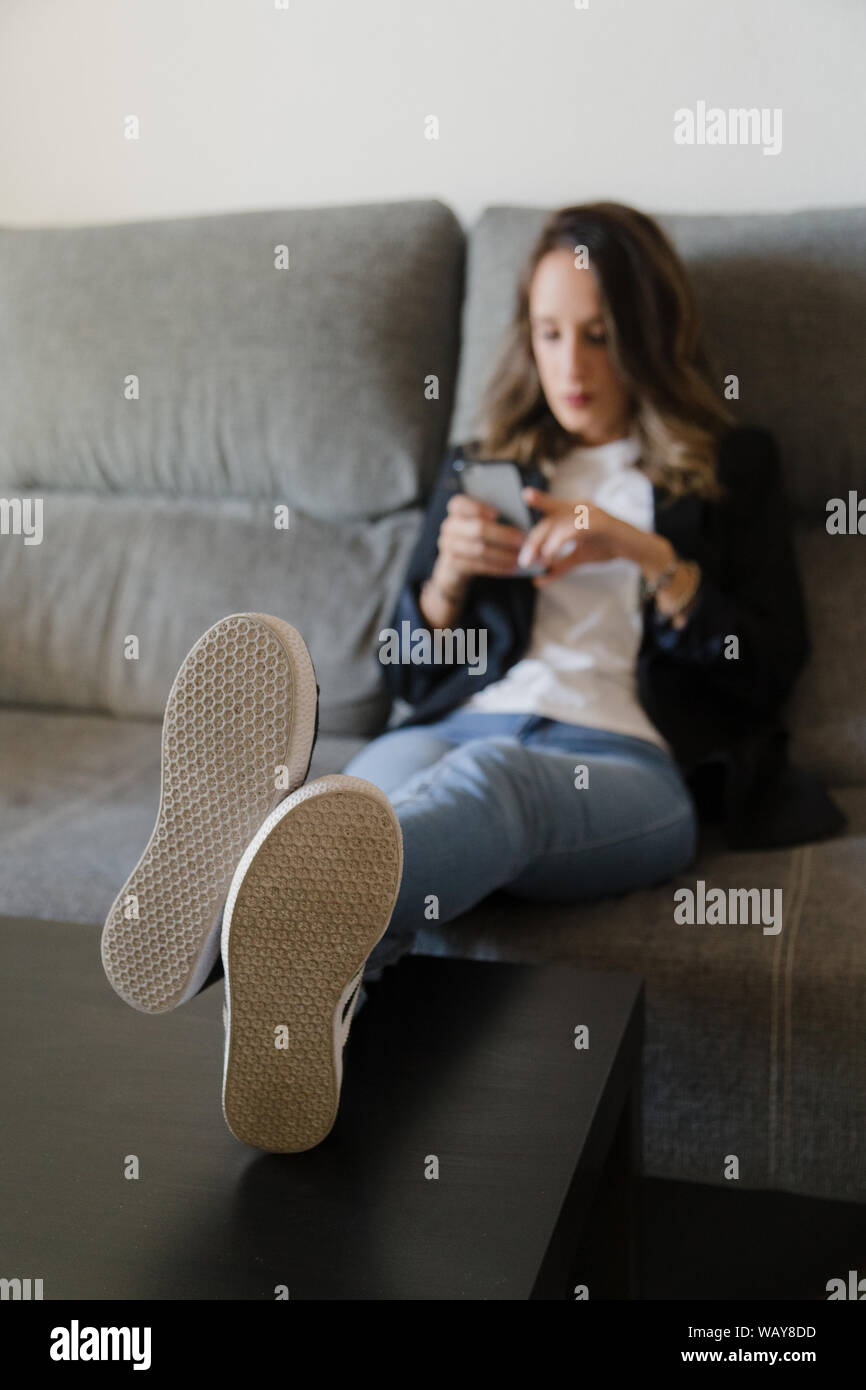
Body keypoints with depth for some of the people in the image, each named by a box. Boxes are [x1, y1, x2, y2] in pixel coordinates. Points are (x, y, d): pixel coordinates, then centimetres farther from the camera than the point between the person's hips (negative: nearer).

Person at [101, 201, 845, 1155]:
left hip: (629, 763, -2)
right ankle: (305, 991, -71)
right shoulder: (479, 466, 28)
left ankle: (242, 905, -72)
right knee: (369, 797, -37)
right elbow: (405, 676, 24)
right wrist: (448, 576, 3)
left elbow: (771, 670, 10)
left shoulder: (730, 467, 22)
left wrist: (649, 557, -4)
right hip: (459, 730, 3)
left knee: (490, 776, -41)